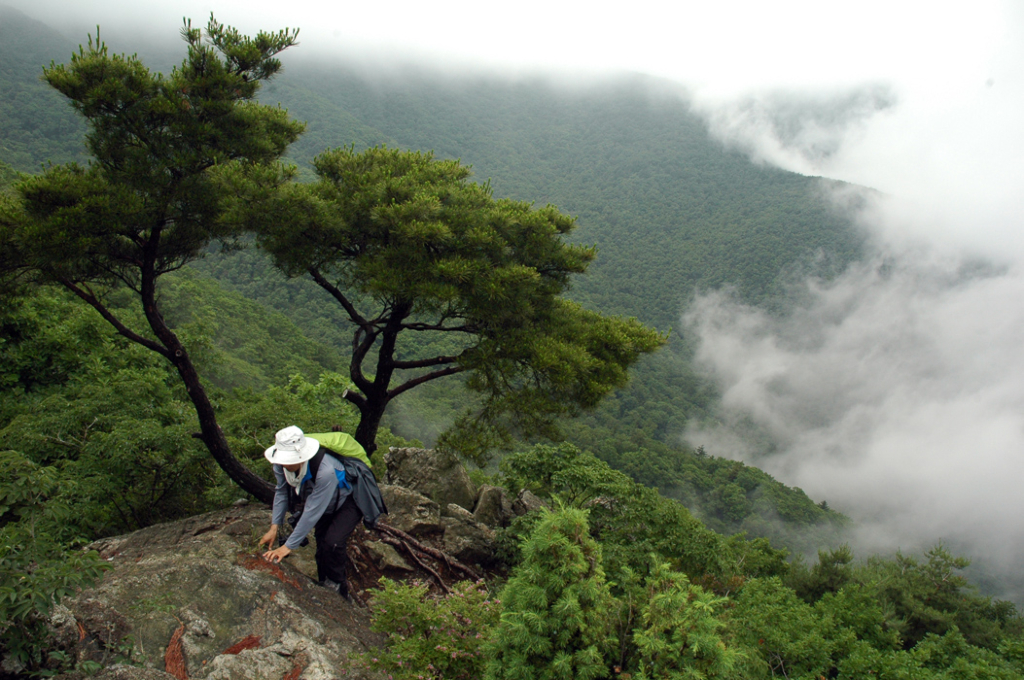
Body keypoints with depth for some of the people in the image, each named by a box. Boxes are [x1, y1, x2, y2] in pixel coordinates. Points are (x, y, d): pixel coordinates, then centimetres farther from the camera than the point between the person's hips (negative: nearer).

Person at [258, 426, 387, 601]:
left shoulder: (326, 470, -44)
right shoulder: (281, 464, -24)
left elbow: (313, 511, -37)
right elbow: (281, 492, -5)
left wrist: (289, 546, -31)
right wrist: (274, 527, -12)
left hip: (350, 499, -7)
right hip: (327, 502, 7)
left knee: (333, 542, -21)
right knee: (321, 542, 7)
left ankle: (338, 592, 0)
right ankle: (325, 587, 29)